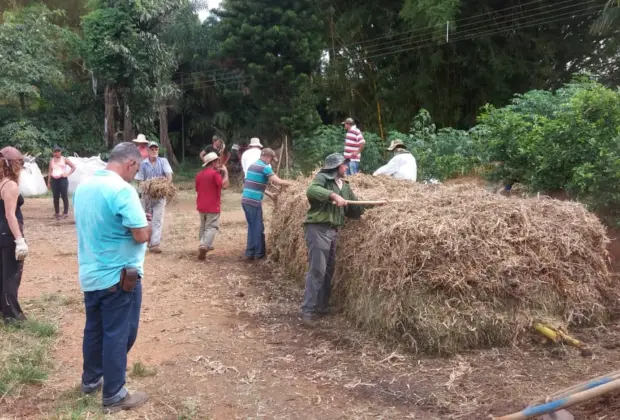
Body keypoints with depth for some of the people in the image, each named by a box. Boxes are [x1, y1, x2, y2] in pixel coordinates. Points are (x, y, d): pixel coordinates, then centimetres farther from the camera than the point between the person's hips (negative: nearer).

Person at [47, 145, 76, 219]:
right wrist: (48, 182, 9)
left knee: (64, 196, -5)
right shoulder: (51, 161, 13)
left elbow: (73, 167, 3)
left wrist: (68, 174, -8)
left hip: (63, 179, -3)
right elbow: (50, 171, 13)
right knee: (56, 197, 5)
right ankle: (57, 213, 12)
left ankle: (65, 213, 1)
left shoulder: (64, 159, 4)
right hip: (54, 180, 3)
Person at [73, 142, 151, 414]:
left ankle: (91, 380, 36)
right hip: (118, 276, -8)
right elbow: (142, 236, -23)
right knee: (118, 334, 4)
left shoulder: (83, 186, 4)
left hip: (89, 274, 8)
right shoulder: (122, 190, -22)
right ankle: (113, 396, 14)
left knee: (94, 329, 21)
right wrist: (146, 222, -2)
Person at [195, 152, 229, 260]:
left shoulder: (199, 174, 11)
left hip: (201, 206, 7)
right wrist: (225, 172, -11)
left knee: (203, 226, 21)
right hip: (212, 206, -7)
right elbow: (224, 185, -23)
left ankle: (205, 245, 28)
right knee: (211, 227, -7)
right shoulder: (215, 173, -13)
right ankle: (204, 246, -24)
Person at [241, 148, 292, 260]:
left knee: (252, 226, 16)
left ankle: (249, 253, 18)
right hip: (254, 201, -8)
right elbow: (278, 182, -17)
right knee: (258, 228, 3)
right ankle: (259, 253, 11)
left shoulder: (252, 165, 17)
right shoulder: (265, 167, -9)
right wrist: (291, 184, -1)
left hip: (245, 200, 8)